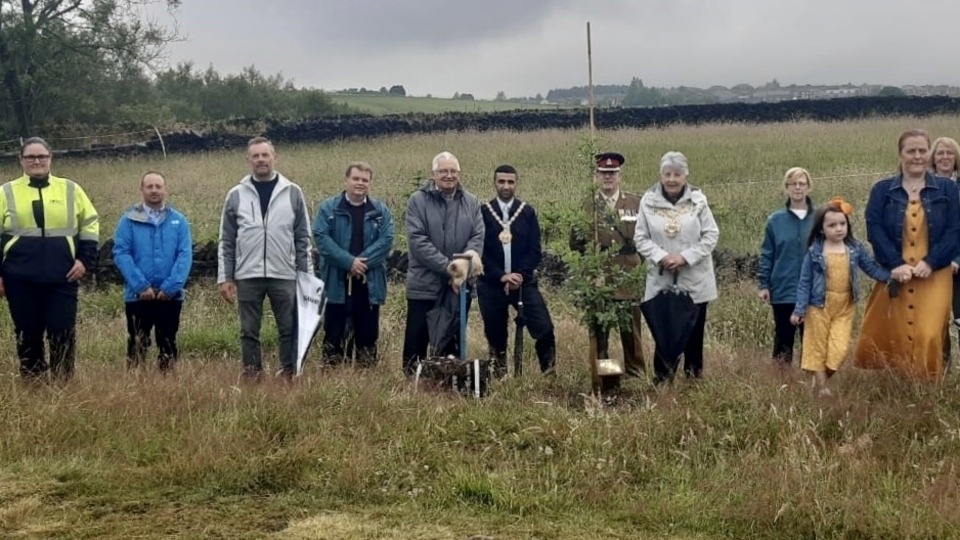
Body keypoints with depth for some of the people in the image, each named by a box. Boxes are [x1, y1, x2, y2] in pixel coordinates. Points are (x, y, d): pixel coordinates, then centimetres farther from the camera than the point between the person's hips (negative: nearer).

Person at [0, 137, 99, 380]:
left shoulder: (70, 189, 8)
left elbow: (90, 224, 12)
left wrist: (85, 259, 0)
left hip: (62, 278, 0)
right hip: (21, 280, 0)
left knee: (63, 333, -2)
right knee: (28, 335, 6)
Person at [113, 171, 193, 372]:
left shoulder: (179, 220, 4)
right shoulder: (129, 220, 1)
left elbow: (185, 255, -3)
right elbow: (121, 254, -6)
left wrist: (171, 287, -14)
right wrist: (140, 286, -15)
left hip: (170, 296, 2)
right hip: (138, 295, -1)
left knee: (168, 346, 9)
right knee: (136, 346, 2)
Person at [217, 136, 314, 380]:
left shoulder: (293, 192, 4)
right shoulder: (236, 195, 5)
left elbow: (303, 238, 6)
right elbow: (226, 241, 7)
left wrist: (307, 274, 1)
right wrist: (224, 277, 1)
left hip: (284, 275, 0)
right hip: (248, 276, 1)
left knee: (289, 329, 3)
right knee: (249, 331, 6)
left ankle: (289, 376, 13)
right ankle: (251, 377, 16)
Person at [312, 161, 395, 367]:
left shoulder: (380, 211, 9)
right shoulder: (328, 208, 3)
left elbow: (386, 240, -3)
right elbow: (321, 237, -8)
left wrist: (363, 261, -16)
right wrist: (349, 261, -17)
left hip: (369, 283, 2)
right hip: (337, 282, -2)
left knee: (368, 334, 8)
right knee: (333, 333, 2)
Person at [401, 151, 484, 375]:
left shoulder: (471, 202, 7)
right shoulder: (418, 201, -5)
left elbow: (478, 238, -1)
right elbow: (417, 241, -13)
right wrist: (449, 268, -19)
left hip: (459, 286, 3)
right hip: (425, 285, -3)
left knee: (454, 343, 12)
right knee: (417, 342, 2)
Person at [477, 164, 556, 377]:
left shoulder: (528, 212, 4)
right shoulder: (483, 212, 0)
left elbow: (534, 251, 2)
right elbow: (479, 251, -4)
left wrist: (520, 275, -12)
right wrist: (501, 276, -14)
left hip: (523, 282, 1)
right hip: (491, 285, 0)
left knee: (544, 328, -11)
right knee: (495, 334, 6)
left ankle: (549, 373, 4)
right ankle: (499, 375, 22)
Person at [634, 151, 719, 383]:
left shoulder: (698, 199, -5)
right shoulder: (648, 201, -4)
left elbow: (711, 235, -3)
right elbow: (641, 238, 0)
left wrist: (685, 257, -14)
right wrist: (660, 256, -16)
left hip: (695, 280, 0)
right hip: (661, 280, 0)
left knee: (693, 332, 9)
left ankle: (694, 378, 23)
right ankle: (662, 379, 14)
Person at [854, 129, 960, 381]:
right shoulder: (882, 190, 6)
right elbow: (874, 230, -4)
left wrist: (930, 262, -12)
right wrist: (896, 264, -16)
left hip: (934, 276, 0)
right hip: (894, 275, 0)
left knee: (928, 336, -5)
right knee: (888, 335, -2)